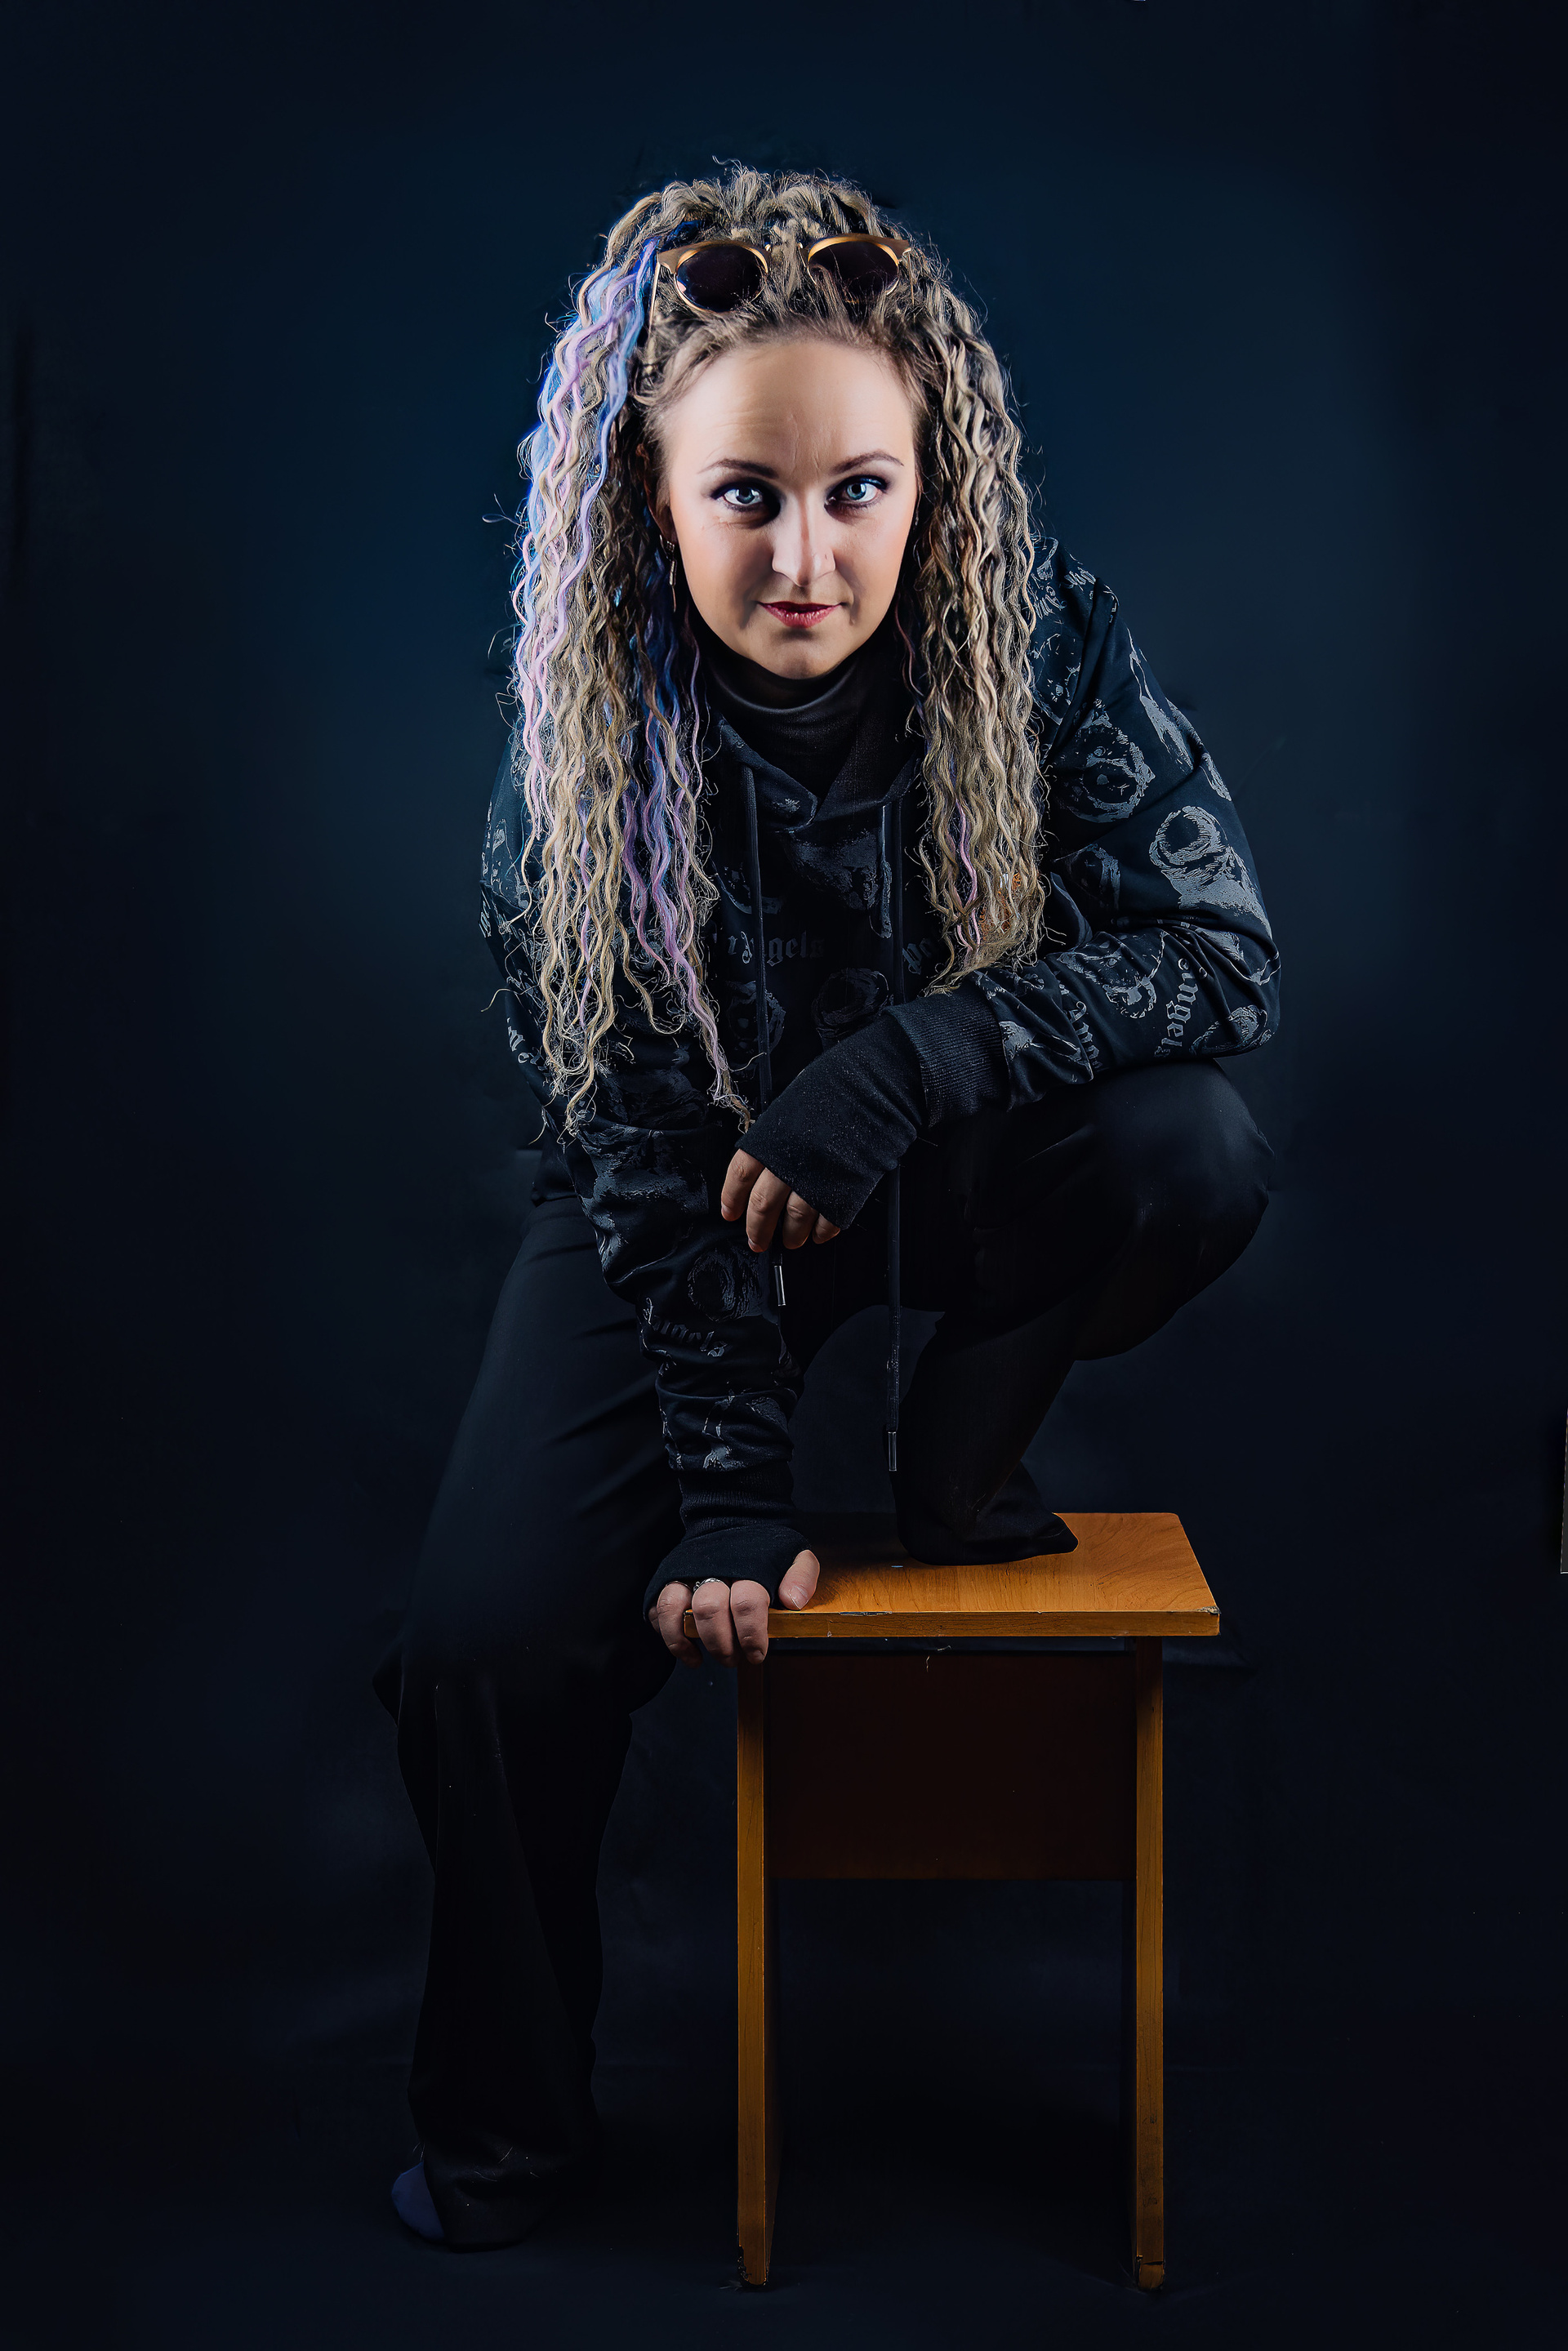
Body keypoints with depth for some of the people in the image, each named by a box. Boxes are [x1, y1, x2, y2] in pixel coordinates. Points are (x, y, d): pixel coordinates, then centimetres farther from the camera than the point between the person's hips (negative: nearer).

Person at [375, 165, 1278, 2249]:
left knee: (1194, 1153, -34)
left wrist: (912, 1059, -36)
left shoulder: (1047, 647, -21)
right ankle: (508, 2126, 12)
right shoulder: (584, 750, -20)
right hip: (692, 1208, 0)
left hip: (954, 1172, 0)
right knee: (486, 1639, -15)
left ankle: (956, 1464, -2)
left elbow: (1224, 948, -23)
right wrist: (727, 1492, -21)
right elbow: (644, 1151, -16)